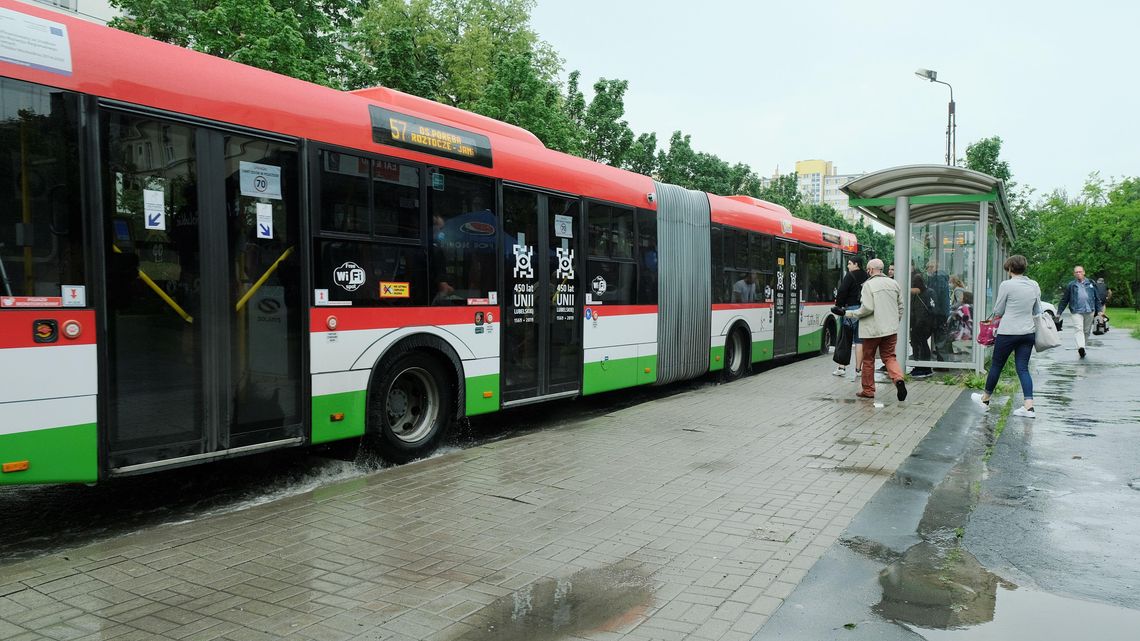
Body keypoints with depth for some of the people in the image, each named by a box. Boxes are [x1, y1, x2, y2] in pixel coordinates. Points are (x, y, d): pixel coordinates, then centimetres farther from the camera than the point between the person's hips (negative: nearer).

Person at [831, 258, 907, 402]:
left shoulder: (869, 285, -12)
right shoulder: (894, 284, 8)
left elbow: (867, 308, -19)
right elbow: (900, 307, 13)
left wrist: (847, 313, -10)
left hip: (872, 329, -5)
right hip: (891, 329, 5)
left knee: (868, 359, 8)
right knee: (889, 356, 11)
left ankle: (868, 390, 15)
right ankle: (898, 379, -15)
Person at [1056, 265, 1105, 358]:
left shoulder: (1090, 284, 12)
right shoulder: (1070, 285, 7)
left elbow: (1097, 298, 15)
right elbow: (1064, 300, 10)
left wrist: (1099, 310, 9)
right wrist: (1059, 312, 8)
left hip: (1090, 311, 3)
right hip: (1076, 311, -3)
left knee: (1086, 331, 8)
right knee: (1078, 329, -18)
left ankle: (1082, 348, 19)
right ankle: (1080, 347, -33)